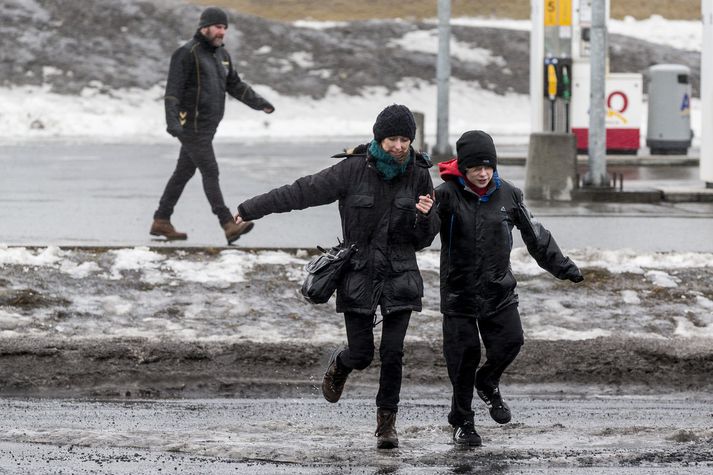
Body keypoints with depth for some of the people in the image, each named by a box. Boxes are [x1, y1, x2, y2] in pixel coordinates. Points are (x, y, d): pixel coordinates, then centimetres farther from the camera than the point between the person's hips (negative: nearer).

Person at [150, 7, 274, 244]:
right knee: (210, 172, -13)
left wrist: (258, 102, 13)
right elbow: (173, 90, -18)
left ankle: (161, 222, 22)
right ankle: (229, 226, -20)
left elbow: (235, 85, 24)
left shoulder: (221, 54, 15)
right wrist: (172, 121, -28)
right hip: (192, 126, -9)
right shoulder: (188, 53, -13)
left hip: (208, 127, 9)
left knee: (183, 173, 14)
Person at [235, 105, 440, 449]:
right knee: (361, 355, 0)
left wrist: (425, 216, -20)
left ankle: (387, 421, 9)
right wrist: (250, 210, -4)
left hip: (400, 276, 1)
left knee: (392, 353, -7)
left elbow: (423, 239, 4)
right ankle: (340, 365, 37)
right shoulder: (353, 170, -11)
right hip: (359, 275, -1)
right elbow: (301, 193, -6)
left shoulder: (419, 175, -3)